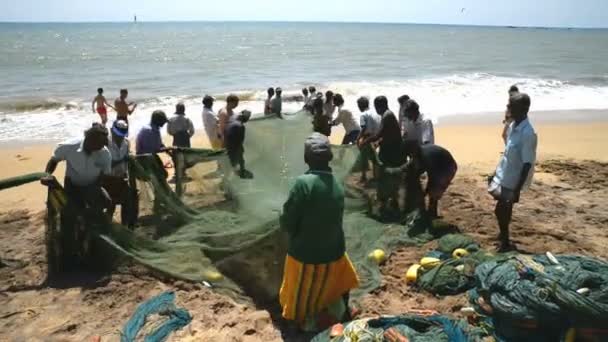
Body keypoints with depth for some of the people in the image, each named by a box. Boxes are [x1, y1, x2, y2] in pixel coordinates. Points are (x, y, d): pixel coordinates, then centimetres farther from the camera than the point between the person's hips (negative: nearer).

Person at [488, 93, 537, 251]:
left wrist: (517, 190, -23)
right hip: (503, 176, 8)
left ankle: (505, 242, 19)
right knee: (504, 209, 20)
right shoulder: (513, 126, 1)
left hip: (512, 181, -8)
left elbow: (527, 164, -24)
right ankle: (504, 236, 39)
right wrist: (497, 172, 20)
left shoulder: (527, 133, -26)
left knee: (501, 210, 1)